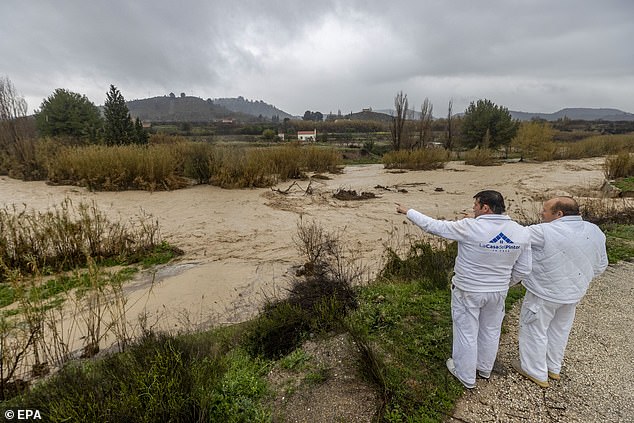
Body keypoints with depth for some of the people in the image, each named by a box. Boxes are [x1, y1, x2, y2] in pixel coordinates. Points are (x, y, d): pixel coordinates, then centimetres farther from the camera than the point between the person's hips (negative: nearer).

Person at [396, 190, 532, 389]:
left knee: (466, 333, 13)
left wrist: (408, 212, -3)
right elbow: (523, 270, -1)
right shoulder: (521, 232, -8)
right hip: (498, 292, 5)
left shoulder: (469, 227, -25)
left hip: (468, 291, -5)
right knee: (490, 331, 24)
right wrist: (503, 283, 17)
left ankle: (466, 376, 32)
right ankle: (484, 368, 47)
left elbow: (432, 225, -16)